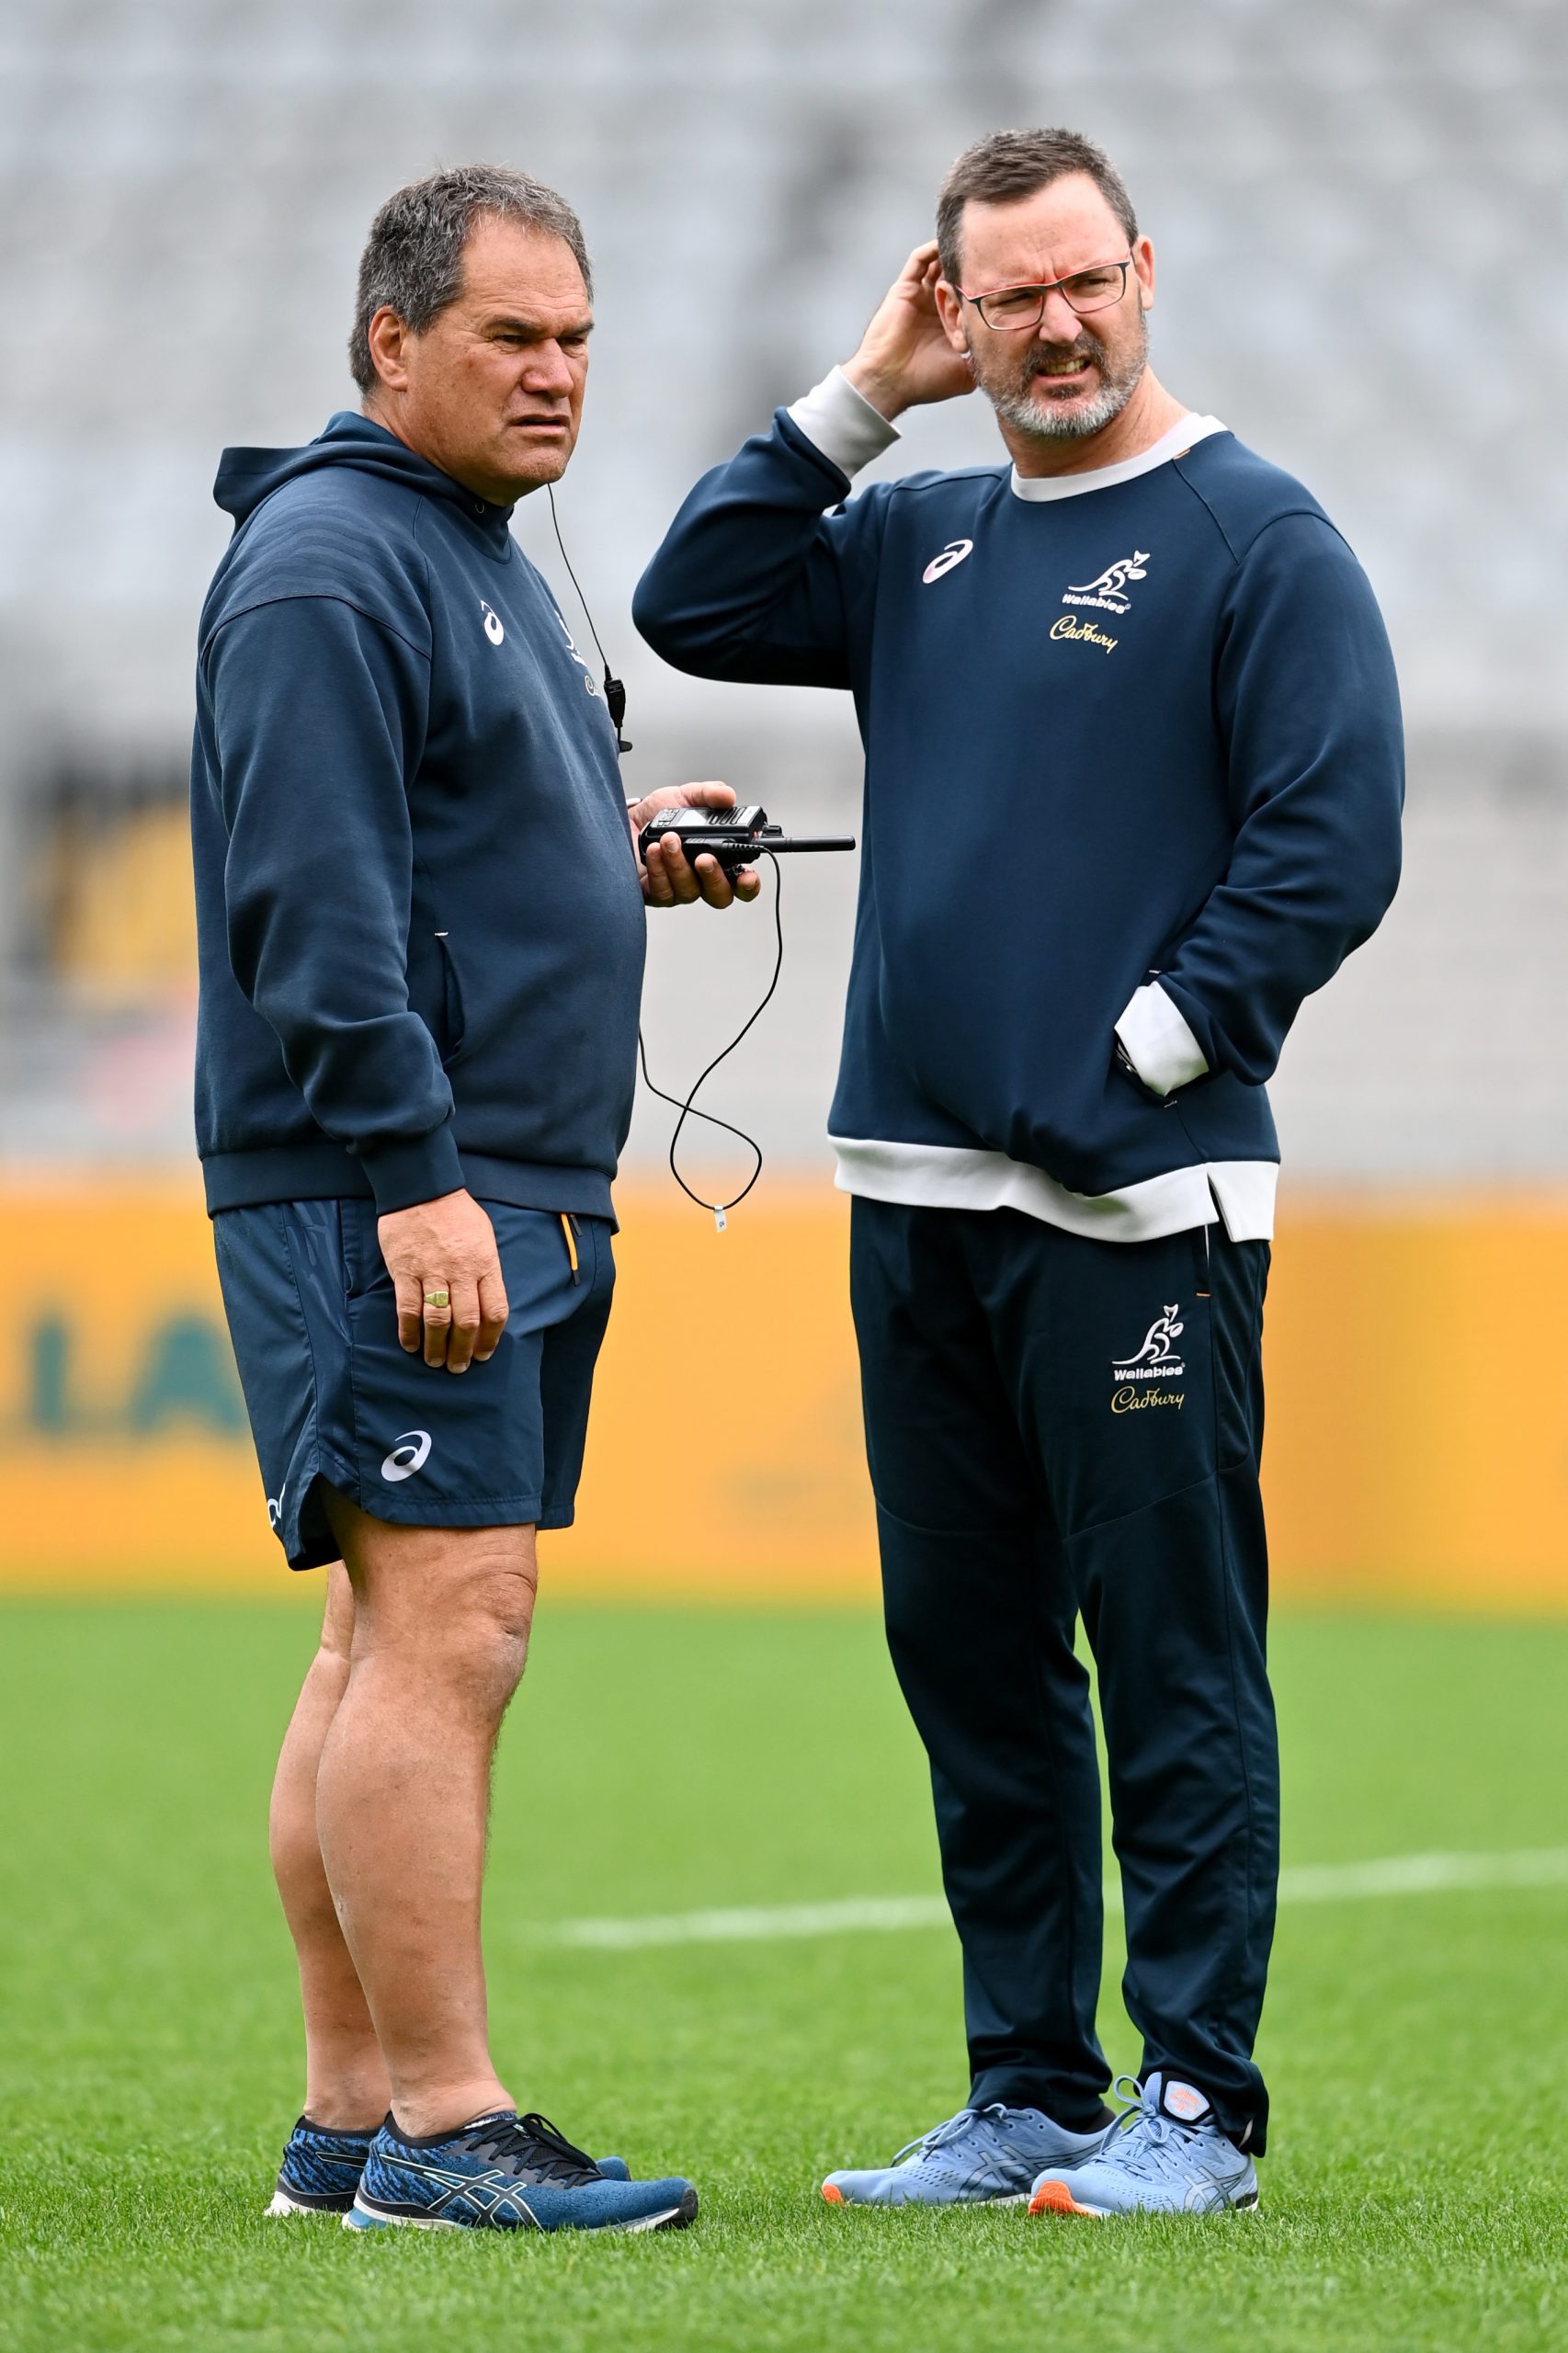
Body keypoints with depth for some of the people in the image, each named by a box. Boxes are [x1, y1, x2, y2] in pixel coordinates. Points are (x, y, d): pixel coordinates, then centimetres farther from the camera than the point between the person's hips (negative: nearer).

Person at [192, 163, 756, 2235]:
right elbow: (317, 902, -19)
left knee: (394, 1639, 10)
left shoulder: (478, 559, 21)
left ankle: (351, 2117, 13)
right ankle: (443, 2125, -13)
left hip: (515, 1194, 10)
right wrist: (415, 1176, -24)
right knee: (445, 1630, -13)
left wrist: (621, 852, 12)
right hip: (388, 1199, -10)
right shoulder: (328, 565, -11)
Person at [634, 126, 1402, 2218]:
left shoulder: (1258, 539, -4)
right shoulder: (919, 539, 16)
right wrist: (857, 397, 8)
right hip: (918, 1194, 7)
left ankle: (1193, 2104, 0)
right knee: (971, 1658, 10)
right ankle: (1025, 2094, 17)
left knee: (1172, 1659, -4)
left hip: (1137, 1208, -7)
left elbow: (1336, 846, -9)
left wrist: (1157, 1034, -12)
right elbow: (696, 608, 11)